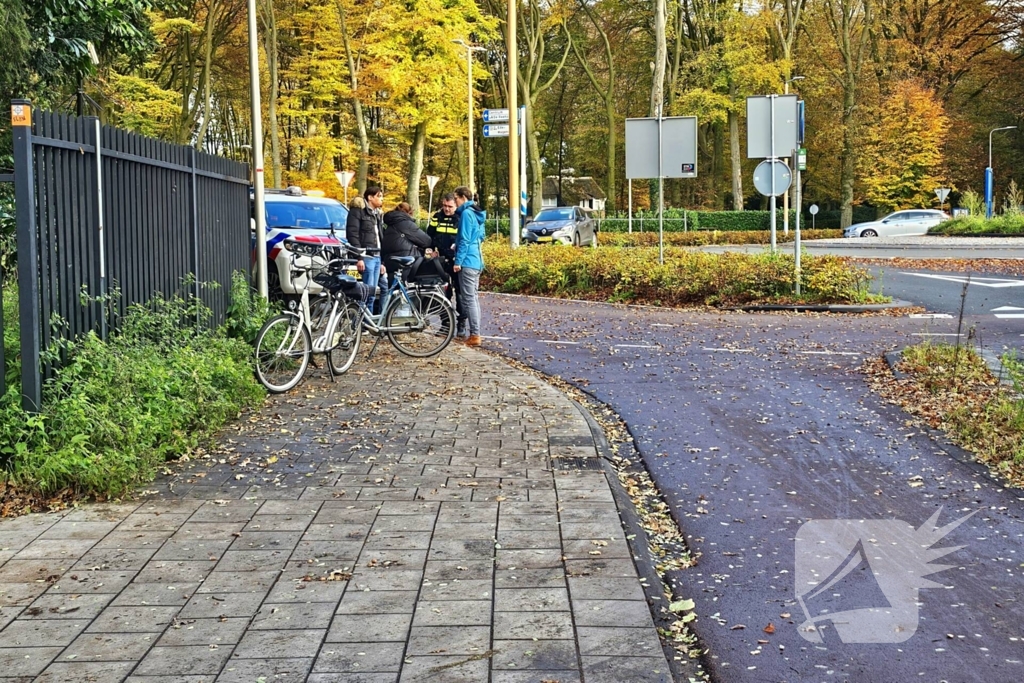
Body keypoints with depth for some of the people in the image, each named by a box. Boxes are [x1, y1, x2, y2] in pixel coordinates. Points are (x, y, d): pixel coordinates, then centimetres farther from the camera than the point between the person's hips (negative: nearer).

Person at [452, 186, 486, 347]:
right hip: (477, 261, 10)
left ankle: (474, 335, -10)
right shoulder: (477, 214, 16)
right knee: (474, 298, 12)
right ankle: (475, 333, 14)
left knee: (469, 299, -8)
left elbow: (464, 240, -17)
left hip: (468, 262, -10)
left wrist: (458, 261, -15)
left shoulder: (466, 213, -12)